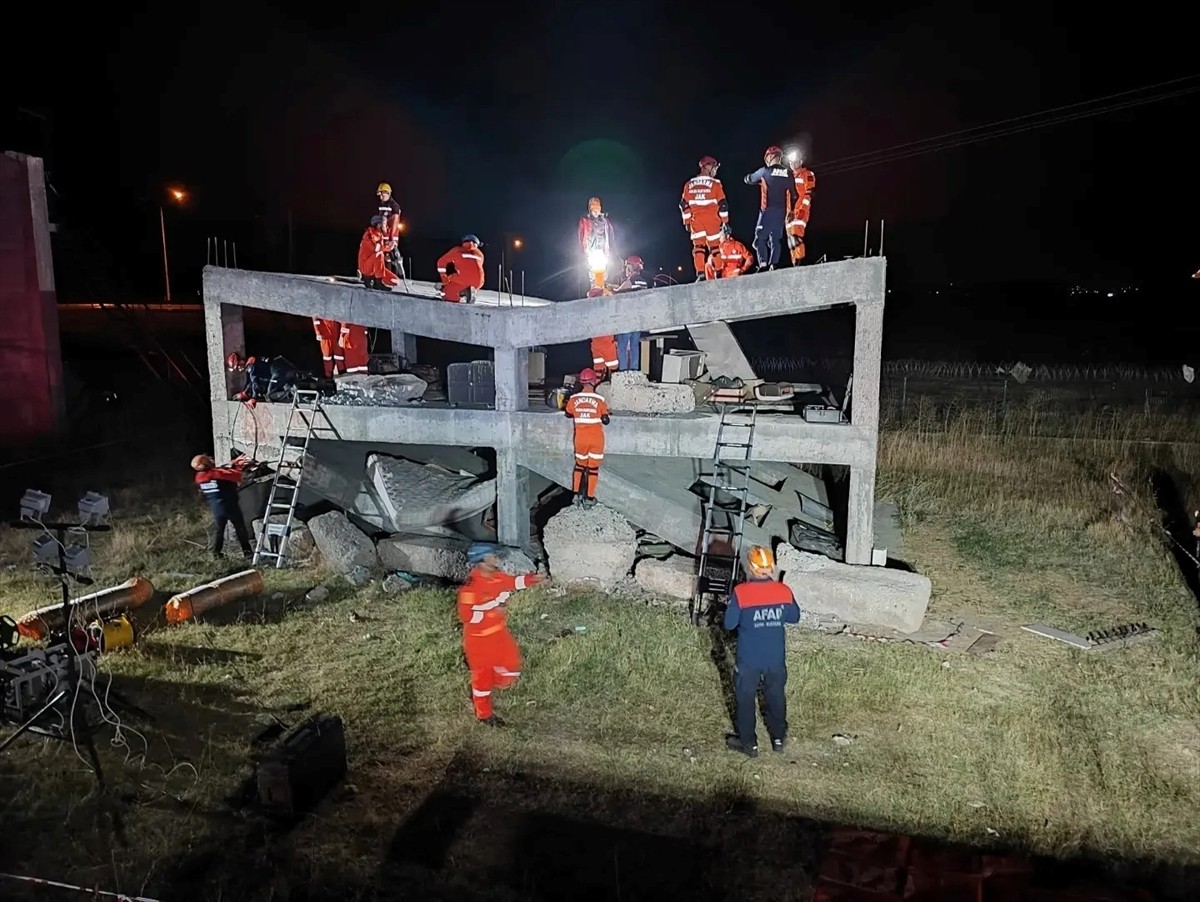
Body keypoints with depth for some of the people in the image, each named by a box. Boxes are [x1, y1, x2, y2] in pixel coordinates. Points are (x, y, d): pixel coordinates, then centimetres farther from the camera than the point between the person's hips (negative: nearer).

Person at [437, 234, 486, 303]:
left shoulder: (457, 250, 17)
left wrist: (445, 280, 23)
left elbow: (442, 262, 17)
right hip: (477, 282, 3)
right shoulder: (480, 254, 24)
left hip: (463, 278, -3)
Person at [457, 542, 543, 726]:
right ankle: (484, 714, 31)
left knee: (511, 666, 14)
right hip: (479, 638, -8)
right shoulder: (470, 587, -29)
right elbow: (465, 615, -29)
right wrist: (490, 611, -28)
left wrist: (529, 580, 0)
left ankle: (480, 691, 38)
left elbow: (511, 582, 14)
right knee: (482, 674, 10)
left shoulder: (497, 576, -5)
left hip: (499, 632, 8)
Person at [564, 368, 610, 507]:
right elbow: (605, 421, -10)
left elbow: (568, 414, 13)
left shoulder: (573, 399, -5)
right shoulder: (599, 400, -13)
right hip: (596, 438, -2)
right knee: (593, 468, 8)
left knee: (580, 464, 21)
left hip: (580, 438, 2)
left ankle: (577, 495, 17)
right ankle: (589, 498, 12)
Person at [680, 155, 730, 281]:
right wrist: (725, 220, 4)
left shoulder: (689, 184, 8)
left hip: (696, 220, 3)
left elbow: (684, 205, 6)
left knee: (698, 247, 3)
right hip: (712, 219, -3)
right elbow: (722, 204, -4)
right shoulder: (715, 183, -3)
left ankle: (700, 275, -8)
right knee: (715, 247, 4)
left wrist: (687, 222, 12)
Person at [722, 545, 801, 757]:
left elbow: (729, 624, -13)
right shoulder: (784, 591, -10)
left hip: (748, 659, -3)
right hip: (776, 658, 3)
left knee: (746, 699, 15)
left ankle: (748, 742, 26)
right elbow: (795, 617, 5)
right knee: (776, 696, 22)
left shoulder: (740, 593, -20)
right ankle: (778, 738, 37)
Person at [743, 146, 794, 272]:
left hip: (768, 210, -4)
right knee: (776, 239, 9)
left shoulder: (765, 171, -1)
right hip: (782, 211, 4)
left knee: (760, 238, -1)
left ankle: (763, 264, -17)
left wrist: (760, 180, 35)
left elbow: (748, 180, 15)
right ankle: (773, 265, 0)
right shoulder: (788, 173, 9)